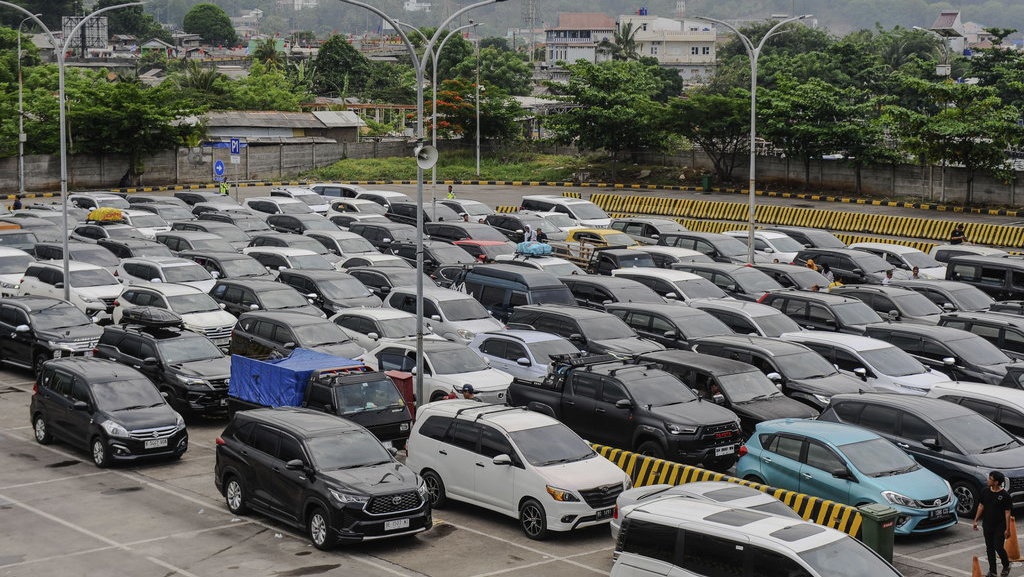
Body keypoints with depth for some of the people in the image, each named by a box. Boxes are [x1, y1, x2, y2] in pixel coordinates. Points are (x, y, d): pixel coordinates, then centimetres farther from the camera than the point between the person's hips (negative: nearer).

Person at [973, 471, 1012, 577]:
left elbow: (1007, 513, -11)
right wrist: (975, 521, 8)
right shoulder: (985, 492, 1)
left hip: (999, 527, -5)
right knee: (989, 548, 9)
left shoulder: (1005, 495, -13)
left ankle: (1006, 566, 21)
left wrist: (1007, 529, -12)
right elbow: (981, 506, 10)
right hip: (987, 526, 5)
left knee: (999, 547, -5)